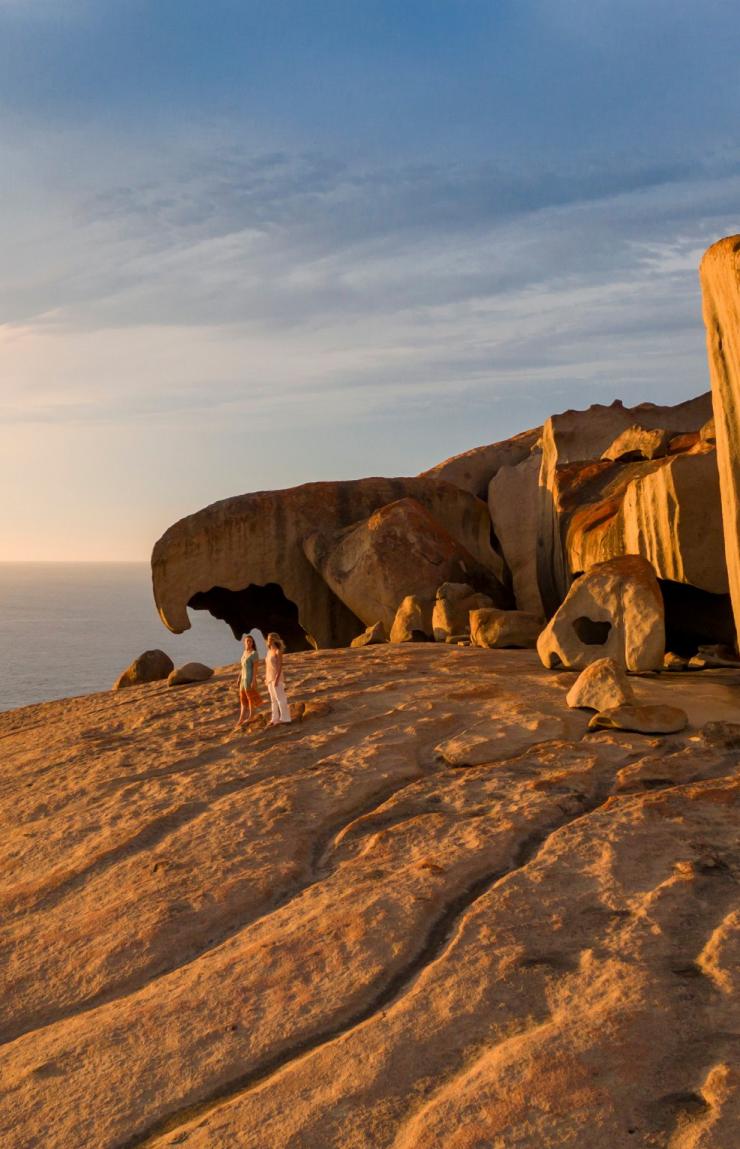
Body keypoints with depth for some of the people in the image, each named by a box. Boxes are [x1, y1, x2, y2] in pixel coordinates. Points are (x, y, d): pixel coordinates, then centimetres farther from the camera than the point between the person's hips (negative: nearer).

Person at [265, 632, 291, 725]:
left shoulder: (278, 651, -12)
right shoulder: (269, 651, 12)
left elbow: (280, 666, -17)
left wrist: (276, 679, -22)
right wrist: (266, 678, 16)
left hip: (277, 677, -9)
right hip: (270, 678, 9)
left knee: (280, 699, -5)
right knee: (274, 700, 11)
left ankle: (284, 718, 0)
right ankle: (275, 719, 16)